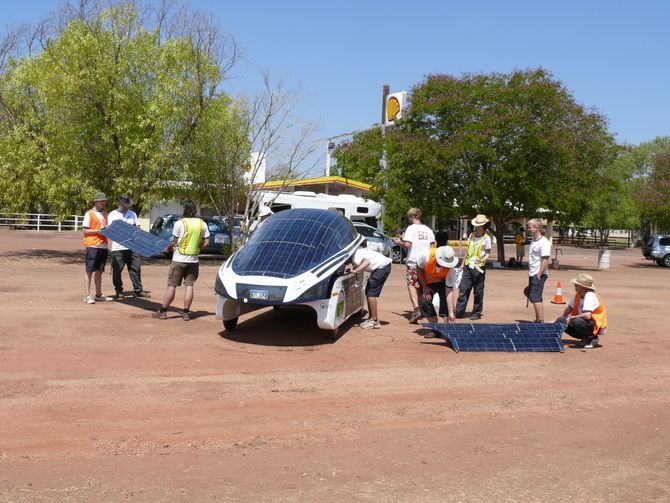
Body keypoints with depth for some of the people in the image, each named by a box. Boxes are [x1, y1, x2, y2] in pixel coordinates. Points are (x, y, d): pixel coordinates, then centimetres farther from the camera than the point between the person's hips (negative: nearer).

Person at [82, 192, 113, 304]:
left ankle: (98, 295, 19)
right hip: (92, 245, -7)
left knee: (99, 271, 12)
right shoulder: (89, 214, -5)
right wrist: (97, 231, -19)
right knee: (89, 270, -5)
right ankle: (87, 296, -4)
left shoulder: (105, 214, 15)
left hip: (103, 245, 7)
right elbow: (85, 230, -7)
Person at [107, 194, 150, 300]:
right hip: (117, 247, -3)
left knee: (135, 268, 3)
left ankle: (138, 290, 10)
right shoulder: (112, 215, 5)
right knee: (117, 270, 0)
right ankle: (119, 292, 10)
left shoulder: (132, 214, 15)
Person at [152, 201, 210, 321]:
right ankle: (186, 313, 8)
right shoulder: (203, 224, 2)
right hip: (194, 259, 3)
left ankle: (162, 311, 8)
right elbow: (206, 242, 2)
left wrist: (168, 248, 12)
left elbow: (175, 242, -6)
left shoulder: (179, 223, -10)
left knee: (172, 285, 2)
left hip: (179, 259, -3)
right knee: (189, 285, 6)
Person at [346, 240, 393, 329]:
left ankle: (374, 321, -6)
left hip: (382, 266, -11)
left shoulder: (355, 255, -18)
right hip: (382, 266, 11)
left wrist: (355, 271, -39)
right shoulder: (358, 250, 11)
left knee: (371, 293, -10)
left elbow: (366, 262, -35)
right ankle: (371, 318, 18)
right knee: (368, 292, 12)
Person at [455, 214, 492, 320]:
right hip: (468, 266, 5)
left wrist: (482, 260, -21)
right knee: (463, 289, 0)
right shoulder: (471, 235, 12)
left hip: (479, 267, -4)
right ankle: (459, 312, 2)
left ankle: (477, 313, 11)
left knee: (478, 292, 2)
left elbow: (488, 254, -2)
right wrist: (463, 263, 18)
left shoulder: (486, 238, -3)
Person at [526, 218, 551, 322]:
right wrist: (530, 274, 16)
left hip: (539, 275, -10)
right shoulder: (533, 241, 14)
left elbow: (545, 261, -19)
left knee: (535, 298, -11)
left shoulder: (544, 242, -14)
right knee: (534, 298, 15)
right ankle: (538, 320, 24)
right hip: (532, 275, 10)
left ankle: (541, 321, -7)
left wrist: (538, 275, -21)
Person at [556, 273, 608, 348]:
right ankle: (585, 338, 3)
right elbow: (569, 309, 13)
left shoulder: (590, 295, -23)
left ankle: (591, 338, -9)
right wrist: (562, 319, -3)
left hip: (596, 326, -9)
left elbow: (587, 315, -34)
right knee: (560, 321, -6)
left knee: (576, 321, -37)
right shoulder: (578, 294, 2)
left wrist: (571, 317, -23)